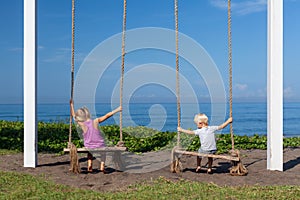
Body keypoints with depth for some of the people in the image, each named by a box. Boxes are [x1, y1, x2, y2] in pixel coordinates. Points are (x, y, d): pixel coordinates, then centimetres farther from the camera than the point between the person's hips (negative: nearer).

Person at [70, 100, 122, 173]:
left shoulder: (82, 125, -10)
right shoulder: (95, 121, -11)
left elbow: (73, 115, 6)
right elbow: (107, 115, -3)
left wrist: (71, 105, 19)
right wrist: (117, 110, 7)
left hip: (89, 148, 1)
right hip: (100, 146, -1)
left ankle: (89, 163, 17)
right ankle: (102, 164, 16)